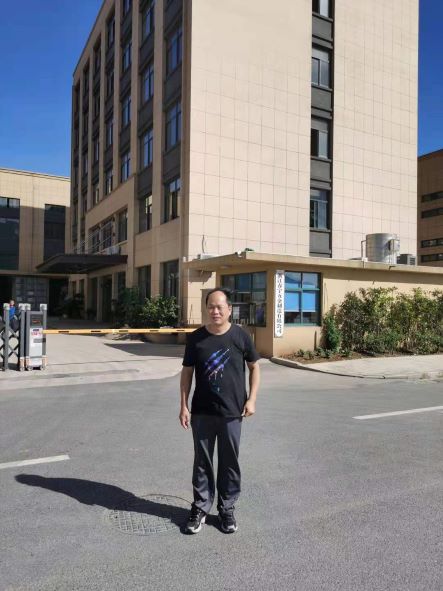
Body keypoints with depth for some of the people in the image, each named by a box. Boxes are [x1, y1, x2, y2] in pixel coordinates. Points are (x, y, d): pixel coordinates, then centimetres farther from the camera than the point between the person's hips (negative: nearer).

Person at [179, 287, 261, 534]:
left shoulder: (241, 335, -5)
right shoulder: (196, 338, -3)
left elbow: (254, 367, 5)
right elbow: (187, 372, 4)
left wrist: (251, 399, -2)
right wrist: (184, 406, -1)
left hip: (232, 412, 0)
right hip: (202, 412, 1)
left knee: (230, 462, 11)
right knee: (202, 461, 11)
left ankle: (227, 509, 28)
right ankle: (201, 508, 27)